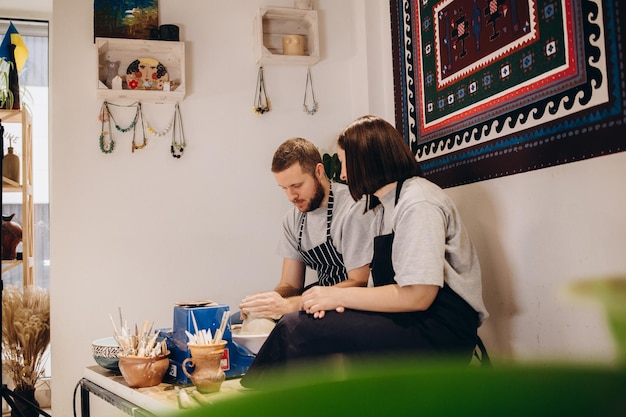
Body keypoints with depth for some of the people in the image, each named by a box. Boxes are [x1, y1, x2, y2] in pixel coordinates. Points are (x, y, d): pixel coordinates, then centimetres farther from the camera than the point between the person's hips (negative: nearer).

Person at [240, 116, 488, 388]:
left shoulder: (418, 204, -12)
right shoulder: (384, 207, 19)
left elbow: (417, 296, -21)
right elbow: (385, 282, 13)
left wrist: (339, 296, -13)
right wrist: (339, 300, -7)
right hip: (407, 324, 9)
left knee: (297, 329, -17)